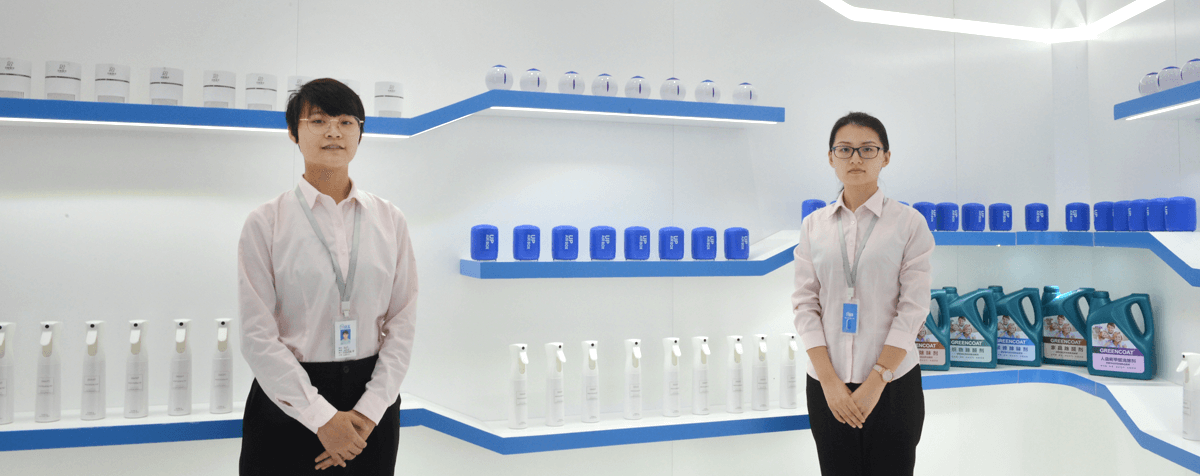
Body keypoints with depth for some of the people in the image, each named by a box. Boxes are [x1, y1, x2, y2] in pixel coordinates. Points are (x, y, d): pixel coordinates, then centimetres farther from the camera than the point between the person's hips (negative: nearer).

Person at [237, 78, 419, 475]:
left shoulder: (390, 220, 2)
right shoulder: (266, 222, -4)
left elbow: (402, 322, 0)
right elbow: (258, 335, -8)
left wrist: (370, 410, -9)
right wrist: (322, 416, -12)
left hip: (371, 398, 2)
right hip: (289, 402, -2)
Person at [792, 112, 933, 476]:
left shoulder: (909, 223, -1)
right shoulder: (814, 225, 5)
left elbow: (913, 309, -6)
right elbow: (805, 304, 1)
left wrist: (875, 383, -12)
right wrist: (830, 381, -8)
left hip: (892, 384, -2)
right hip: (828, 385, 2)